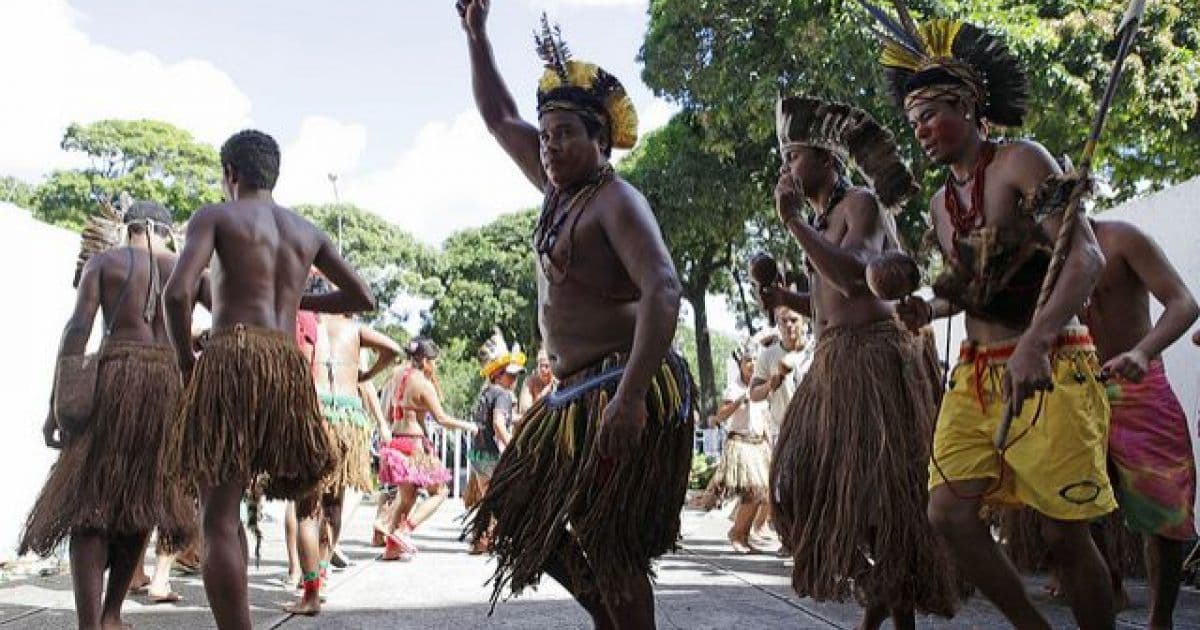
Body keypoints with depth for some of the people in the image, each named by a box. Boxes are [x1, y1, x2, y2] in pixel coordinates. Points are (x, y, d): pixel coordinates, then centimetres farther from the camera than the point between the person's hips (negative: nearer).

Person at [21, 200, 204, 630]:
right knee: (140, 501, 15)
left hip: (114, 378, -2)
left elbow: (78, 329, -2)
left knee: (89, 502, 0)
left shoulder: (103, 260, 9)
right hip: (170, 385, 2)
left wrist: (56, 403, -2)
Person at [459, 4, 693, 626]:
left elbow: (662, 291, -26)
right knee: (523, 515, 14)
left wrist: (629, 398, -35)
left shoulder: (616, 201, -12)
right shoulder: (558, 188, 13)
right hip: (574, 394, 10)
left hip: (621, 392, -10)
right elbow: (498, 116, 25)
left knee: (607, 542, -7)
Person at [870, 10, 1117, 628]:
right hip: (974, 372, 7)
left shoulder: (1021, 161, -7)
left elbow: (1085, 256, -19)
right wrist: (928, 308, 3)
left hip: (1047, 368, -6)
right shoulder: (941, 203, 14)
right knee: (949, 511, -4)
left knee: (1064, 532, -4)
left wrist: (1034, 343, -33)